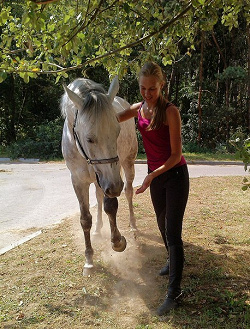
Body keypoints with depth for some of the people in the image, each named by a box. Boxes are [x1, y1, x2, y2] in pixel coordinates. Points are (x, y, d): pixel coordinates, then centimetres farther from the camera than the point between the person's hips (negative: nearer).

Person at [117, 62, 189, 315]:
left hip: (175, 174, -7)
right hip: (155, 175, 7)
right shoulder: (139, 109, 2)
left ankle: (174, 292, 2)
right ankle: (173, 260, 50)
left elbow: (176, 154, -18)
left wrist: (153, 175, -30)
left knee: (172, 232, -7)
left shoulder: (170, 111, -18)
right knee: (162, 223, 23)